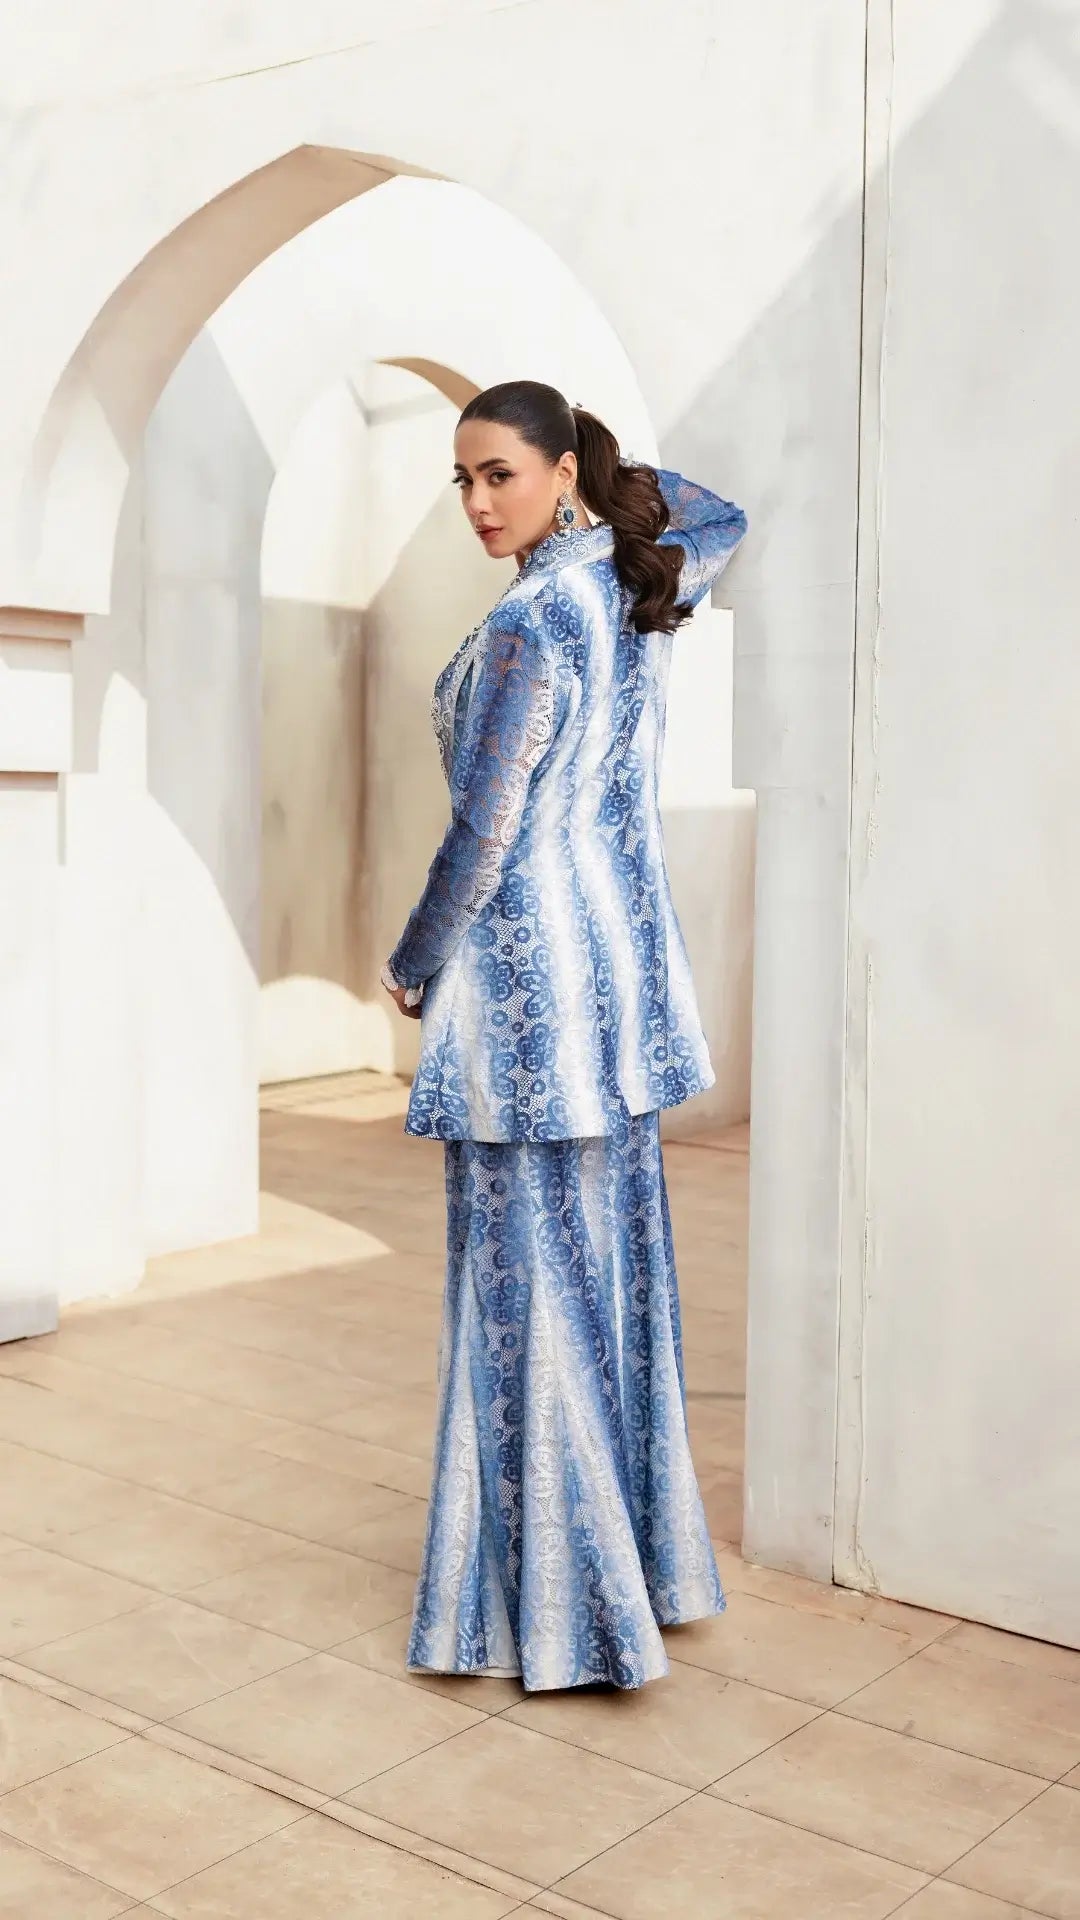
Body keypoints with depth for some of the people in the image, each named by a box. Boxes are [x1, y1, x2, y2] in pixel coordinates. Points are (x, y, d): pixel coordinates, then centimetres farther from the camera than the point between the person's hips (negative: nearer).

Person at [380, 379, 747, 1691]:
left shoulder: (529, 631, -18)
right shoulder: (637, 584, 6)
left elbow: (482, 839, -15)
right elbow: (723, 524, 31)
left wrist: (410, 969, -1)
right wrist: (616, 473, 24)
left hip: (530, 975, -9)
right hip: (622, 958, 9)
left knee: (534, 1277, -1)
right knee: (619, 1261, 15)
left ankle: (562, 1603, 8)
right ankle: (646, 1560, 27)